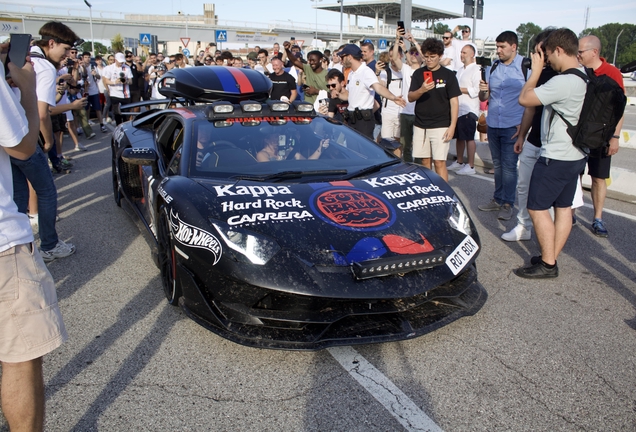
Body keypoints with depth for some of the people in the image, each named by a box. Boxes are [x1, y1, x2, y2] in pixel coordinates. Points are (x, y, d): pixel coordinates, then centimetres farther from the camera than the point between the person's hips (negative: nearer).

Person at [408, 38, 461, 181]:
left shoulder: (448, 75, -2)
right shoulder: (418, 74, 7)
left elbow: (454, 101, -3)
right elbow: (410, 98, 1)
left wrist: (452, 126, -11)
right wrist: (421, 90, -20)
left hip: (440, 126, -3)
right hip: (420, 125, 4)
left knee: (439, 163, -5)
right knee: (424, 161, 10)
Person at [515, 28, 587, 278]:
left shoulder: (563, 82, -24)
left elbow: (524, 99, -18)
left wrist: (537, 69, -9)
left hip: (555, 157, -10)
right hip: (575, 155, 10)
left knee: (537, 208, -2)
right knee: (563, 207, 13)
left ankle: (547, 265, 4)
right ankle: (551, 258, 24)